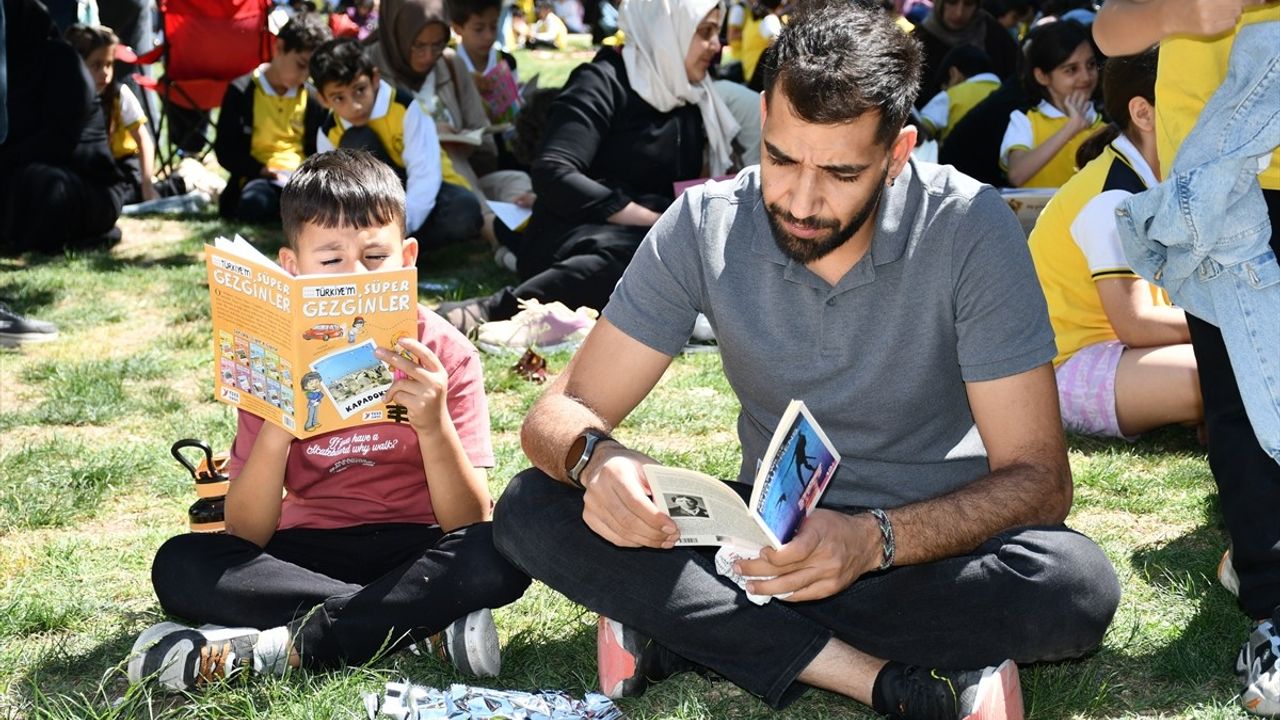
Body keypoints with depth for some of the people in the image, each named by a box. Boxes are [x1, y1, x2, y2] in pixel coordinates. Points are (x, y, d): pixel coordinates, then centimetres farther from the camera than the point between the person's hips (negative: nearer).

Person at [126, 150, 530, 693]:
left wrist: (433, 425, -31)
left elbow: (471, 525, -15)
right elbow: (247, 535, -12)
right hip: (308, 553, 2)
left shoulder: (445, 355, -9)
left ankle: (285, 646, -28)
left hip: (415, 552, -2)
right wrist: (277, 424, -27)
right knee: (179, 565, -23)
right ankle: (429, 623, -25)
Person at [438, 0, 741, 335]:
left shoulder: (689, 100, 17)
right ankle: (488, 311, -45)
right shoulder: (602, 84, -6)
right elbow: (553, 175, -19)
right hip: (567, 239, -7)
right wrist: (654, 220, -22)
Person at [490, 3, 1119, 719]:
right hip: (773, 526, 2)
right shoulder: (702, 227, -12)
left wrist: (874, 540, -37)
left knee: (1078, 585, -35)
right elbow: (560, 414, -9)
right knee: (532, 511, -20)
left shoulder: (970, 230, -18)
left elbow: (1037, 479, -19)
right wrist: (594, 459, -35)